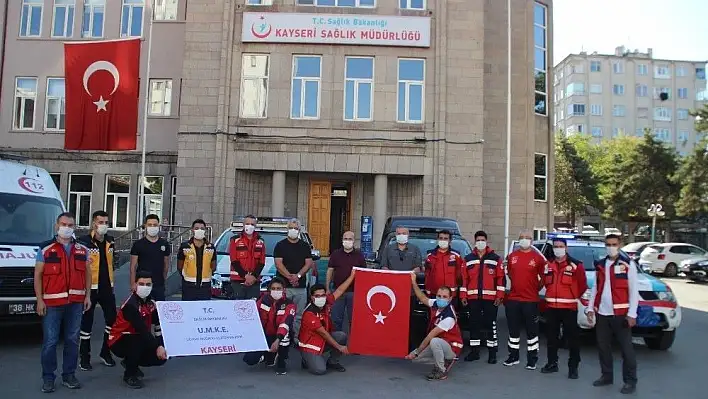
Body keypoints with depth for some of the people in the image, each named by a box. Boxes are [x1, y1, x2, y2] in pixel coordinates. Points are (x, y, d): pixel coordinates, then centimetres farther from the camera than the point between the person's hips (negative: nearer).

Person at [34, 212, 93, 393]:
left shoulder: (82, 249, 10)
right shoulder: (45, 249, 0)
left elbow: (87, 273, 14)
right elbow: (38, 275, -1)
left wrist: (87, 296, 6)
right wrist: (40, 300, -7)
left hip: (76, 302, 3)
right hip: (52, 303, -3)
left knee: (72, 340, 9)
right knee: (50, 342, 0)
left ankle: (69, 375, 19)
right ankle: (48, 378, 12)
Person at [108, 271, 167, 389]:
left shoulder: (151, 302, 0)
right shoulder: (131, 305, -25)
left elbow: (158, 327, 3)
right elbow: (142, 330, -32)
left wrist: (161, 346, -6)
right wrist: (157, 347, -33)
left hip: (140, 340, 7)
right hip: (119, 342, -7)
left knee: (161, 357, -9)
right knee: (138, 340, -37)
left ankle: (130, 361, 18)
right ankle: (129, 374, -13)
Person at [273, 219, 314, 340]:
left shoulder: (305, 246, 13)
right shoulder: (280, 245, 5)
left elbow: (309, 263, 5)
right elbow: (278, 263, -5)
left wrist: (298, 275, -11)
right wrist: (290, 276, -16)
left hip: (301, 286, 3)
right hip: (283, 285, -2)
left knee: (299, 315, 4)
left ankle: (297, 337, 10)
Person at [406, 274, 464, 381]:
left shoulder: (449, 317, -29)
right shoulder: (435, 304, -9)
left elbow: (430, 337, -27)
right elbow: (423, 298, 12)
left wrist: (416, 352, -22)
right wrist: (414, 282, 4)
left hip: (452, 347, -7)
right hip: (440, 344, 8)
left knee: (434, 341, -37)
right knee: (415, 358, -1)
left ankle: (442, 371, -15)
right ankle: (444, 361, 13)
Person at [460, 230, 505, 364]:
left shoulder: (495, 258, 3)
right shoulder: (468, 259, 10)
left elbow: (501, 278, -1)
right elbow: (464, 278, 7)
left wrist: (499, 296, -7)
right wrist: (463, 296, 2)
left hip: (490, 298, -2)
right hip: (473, 298, 2)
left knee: (491, 324, 1)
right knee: (474, 324, 7)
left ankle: (492, 352, 10)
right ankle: (474, 351, 17)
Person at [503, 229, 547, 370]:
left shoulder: (538, 257, -4)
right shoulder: (512, 256, 6)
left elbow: (544, 276, 2)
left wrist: (536, 288, 0)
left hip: (530, 300, -3)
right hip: (513, 299, 4)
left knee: (532, 330, 4)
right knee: (513, 329, 12)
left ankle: (532, 359, 14)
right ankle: (513, 356, 24)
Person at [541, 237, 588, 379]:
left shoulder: (575, 265, -7)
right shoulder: (548, 264, 7)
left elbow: (583, 284, 0)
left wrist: (574, 296, 8)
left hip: (569, 307, -5)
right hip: (551, 307, 5)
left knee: (572, 338, 0)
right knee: (551, 337, 12)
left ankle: (573, 367, 9)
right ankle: (552, 363, 24)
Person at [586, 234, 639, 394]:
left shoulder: (628, 264, -3)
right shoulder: (599, 265, 11)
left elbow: (634, 290, -5)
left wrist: (632, 314, -11)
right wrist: (590, 308, 7)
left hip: (620, 314, -5)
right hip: (602, 313, 5)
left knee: (626, 348, 1)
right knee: (603, 346, 11)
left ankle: (630, 380, 11)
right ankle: (606, 376, 24)